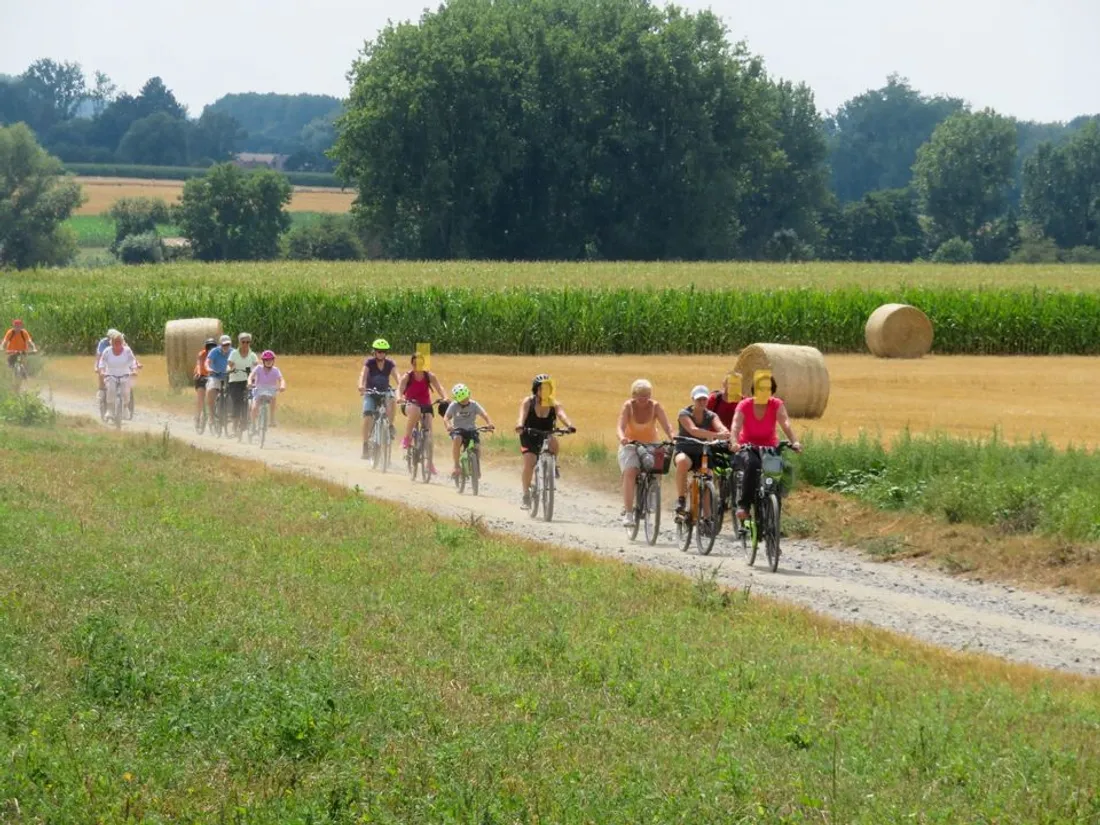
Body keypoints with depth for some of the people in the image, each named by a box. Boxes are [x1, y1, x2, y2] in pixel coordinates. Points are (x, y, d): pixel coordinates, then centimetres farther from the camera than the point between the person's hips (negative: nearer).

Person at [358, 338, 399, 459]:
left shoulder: (390, 363, -6)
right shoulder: (369, 362, -11)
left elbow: (396, 375, -20)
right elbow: (363, 374, -27)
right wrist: (361, 386, -48)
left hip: (385, 391, 1)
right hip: (371, 393, -1)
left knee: (391, 399, -34)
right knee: (367, 416, -20)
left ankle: (390, 426, -18)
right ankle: (365, 444, -11)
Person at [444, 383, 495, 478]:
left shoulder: (474, 405, -5)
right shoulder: (454, 406, -8)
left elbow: (484, 414, -18)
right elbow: (446, 417, -18)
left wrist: (489, 423, -38)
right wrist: (448, 425, -41)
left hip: (471, 430, 2)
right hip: (458, 430, -2)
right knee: (457, 439, -35)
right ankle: (456, 466, -26)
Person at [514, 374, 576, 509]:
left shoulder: (554, 405, -10)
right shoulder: (528, 402, -12)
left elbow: (562, 415, -28)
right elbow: (522, 415, -29)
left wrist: (570, 426, -49)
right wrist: (520, 425, -52)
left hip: (545, 436, 1)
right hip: (529, 437, -1)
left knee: (553, 442, -35)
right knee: (529, 464, -21)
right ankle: (526, 494, -6)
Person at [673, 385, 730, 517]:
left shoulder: (711, 416, 4)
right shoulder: (684, 414, -8)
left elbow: (721, 427, -18)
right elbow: (693, 430, -28)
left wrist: (726, 434, -45)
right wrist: (716, 435, -44)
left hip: (702, 453, 4)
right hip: (685, 451, -4)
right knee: (683, 461, -38)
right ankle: (681, 500, -32)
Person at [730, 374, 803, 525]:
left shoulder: (777, 405, -5)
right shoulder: (745, 405, -8)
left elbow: (785, 423, -21)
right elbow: (736, 425, -22)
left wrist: (794, 442, -39)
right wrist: (734, 442, -43)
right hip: (747, 448, -2)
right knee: (752, 464, -37)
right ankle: (743, 505, -33)